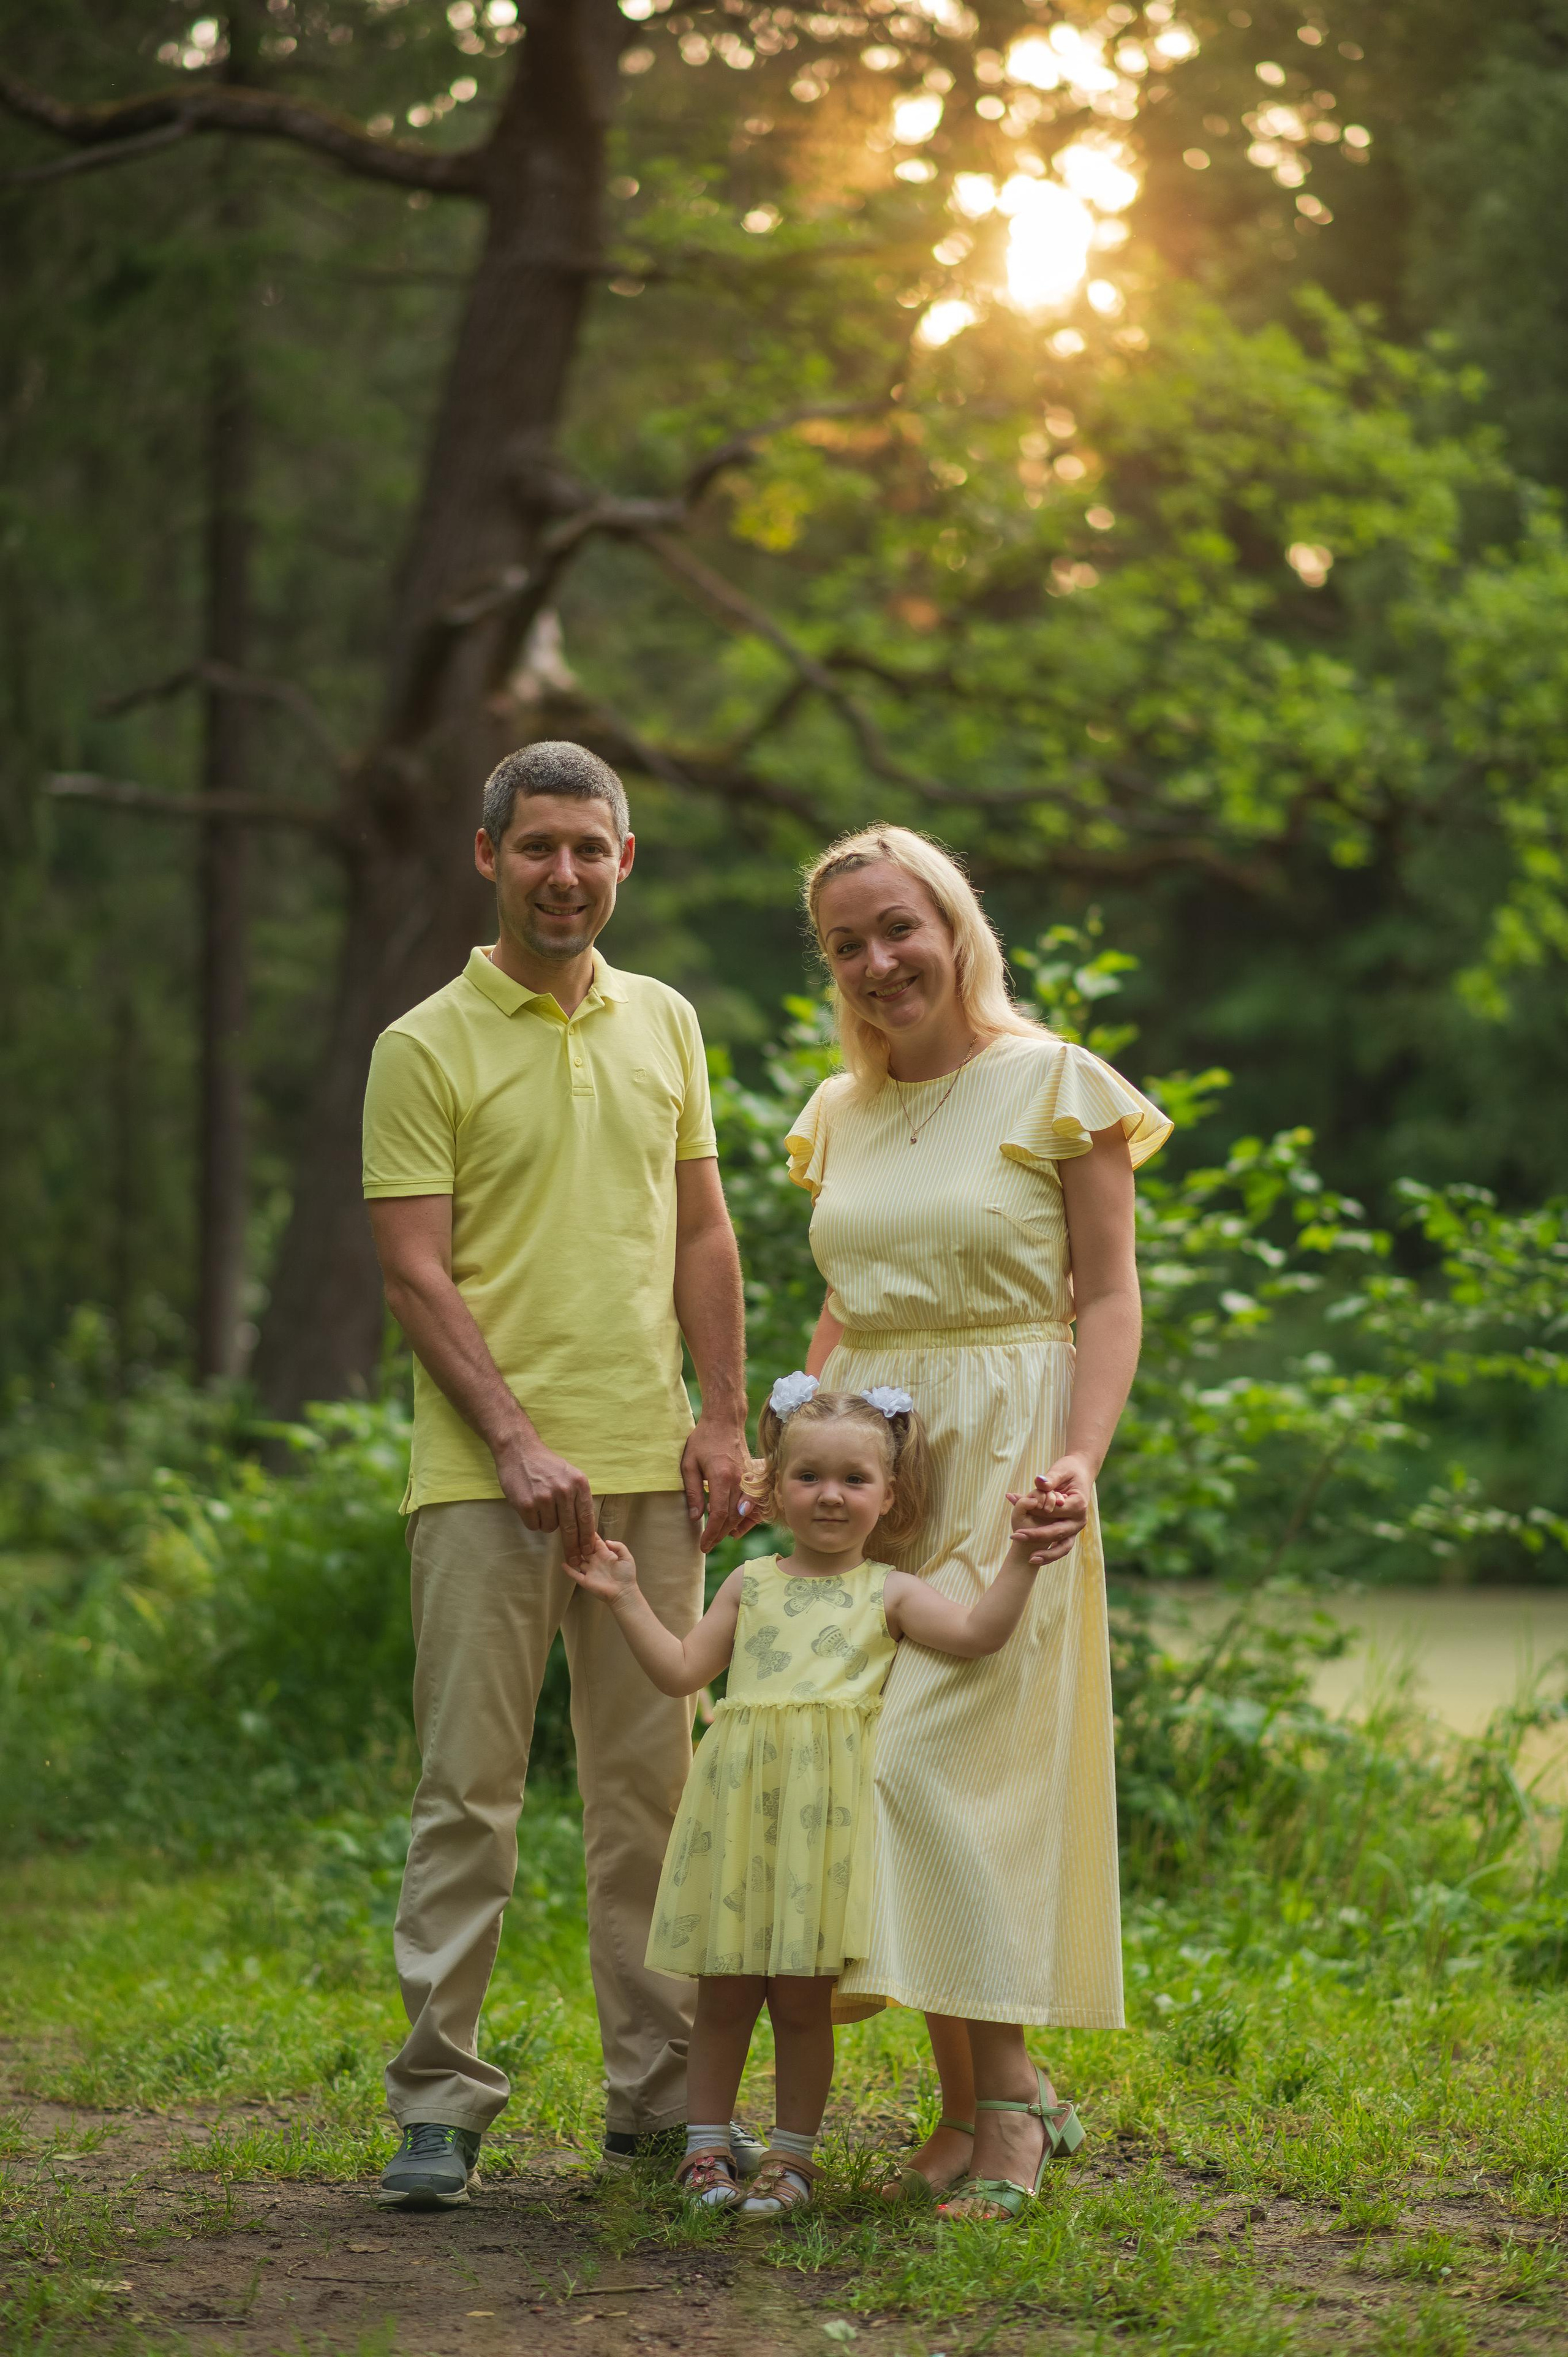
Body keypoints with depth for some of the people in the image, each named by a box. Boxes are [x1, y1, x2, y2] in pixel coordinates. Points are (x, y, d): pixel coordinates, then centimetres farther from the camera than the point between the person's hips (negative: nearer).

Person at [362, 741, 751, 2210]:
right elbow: (415, 1273, -7)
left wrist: (724, 1414, 5)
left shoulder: (664, 1025, 13)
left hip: (648, 1466, 4)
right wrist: (520, 1441, -15)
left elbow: (701, 1230, 16)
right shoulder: (427, 1046, -3)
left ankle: (657, 2087, 15)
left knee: (649, 1781, 8)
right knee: (468, 1787, -3)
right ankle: (439, 2100, 3)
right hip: (487, 1473, -4)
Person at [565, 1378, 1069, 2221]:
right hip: (741, 1800, 2)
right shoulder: (751, 1586, 13)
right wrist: (626, 1599, 8)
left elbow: (976, 1633, -7)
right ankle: (706, 2148, 15)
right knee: (725, 1991, 6)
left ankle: (793, 2152, 14)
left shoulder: (888, 1594, 6)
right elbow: (681, 1670, 13)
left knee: (802, 1995, 2)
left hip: (825, 1811, -2)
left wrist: (1018, 1559, -18)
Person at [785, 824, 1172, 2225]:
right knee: (852, 1752, 1)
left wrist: (1081, 1459, -18)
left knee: (936, 1753, -15)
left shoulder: (1056, 1087, -3)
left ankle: (1002, 2093, -6)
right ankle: (978, 2093, 9)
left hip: (999, 1457, -6)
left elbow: (1108, 1297, -5)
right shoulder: (843, 1114, 14)